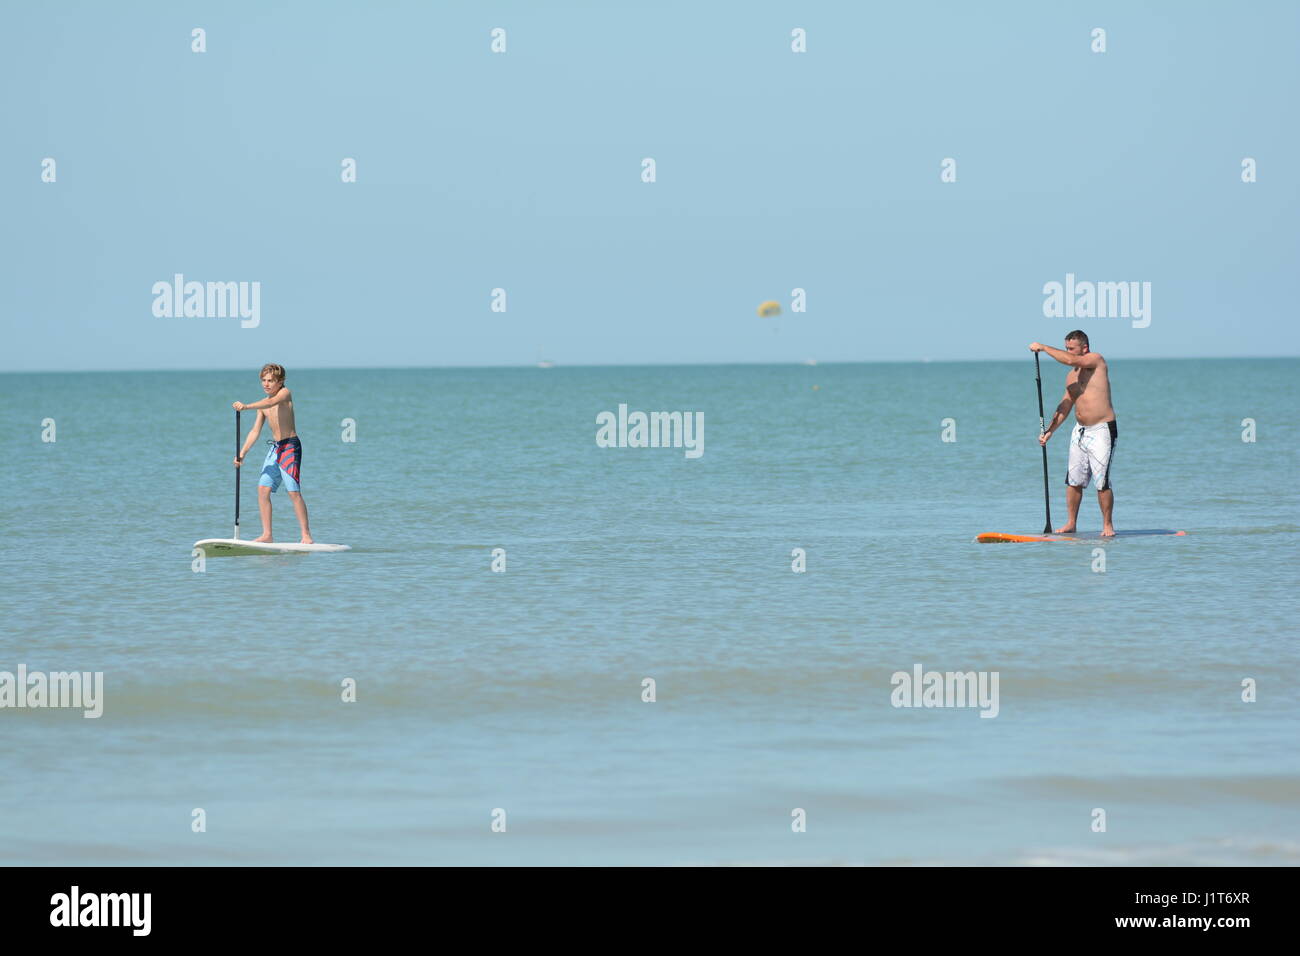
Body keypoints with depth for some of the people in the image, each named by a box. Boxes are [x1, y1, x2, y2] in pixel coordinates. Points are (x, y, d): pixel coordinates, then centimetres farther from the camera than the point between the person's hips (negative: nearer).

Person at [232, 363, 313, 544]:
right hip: (275, 448, 8)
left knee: (294, 492, -12)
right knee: (263, 489, 0)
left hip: (290, 446, -8)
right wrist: (242, 453, 4)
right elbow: (255, 431, 12)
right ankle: (267, 534, 2)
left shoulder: (285, 393, -8)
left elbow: (270, 403, -29)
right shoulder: (263, 404, 12)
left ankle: (306, 535, -8)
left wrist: (246, 406, -40)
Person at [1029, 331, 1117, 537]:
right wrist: (1049, 431, 11)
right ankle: (1071, 523, 14)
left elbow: (1070, 361, -23)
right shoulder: (1071, 377, 14)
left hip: (1102, 430, -7)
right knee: (1073, 480, 6)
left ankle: (1107, 525, 1)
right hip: (1079, 430, 7)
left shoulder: (1096, 361, -7)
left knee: (1102, 482, -9)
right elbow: (1065, 406, 19)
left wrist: (1043, 348, -13)